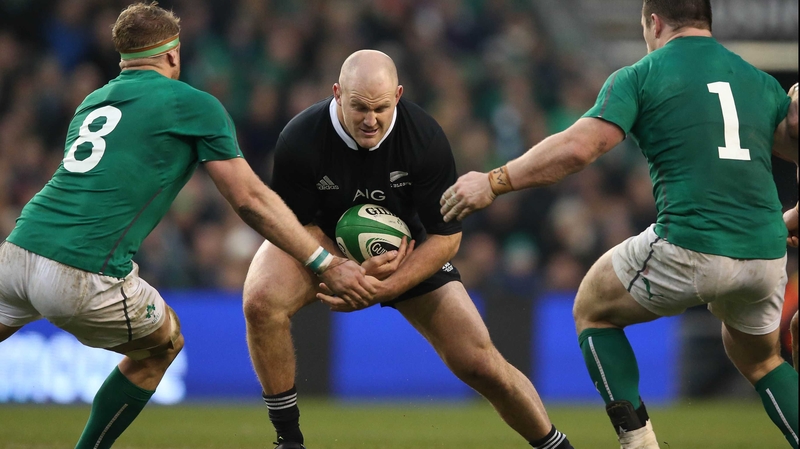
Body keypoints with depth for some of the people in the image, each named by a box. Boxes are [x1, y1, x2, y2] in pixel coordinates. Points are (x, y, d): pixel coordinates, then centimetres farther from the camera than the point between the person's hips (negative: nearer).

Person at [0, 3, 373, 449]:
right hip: (84, 279, -5)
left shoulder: (90, 103, 24)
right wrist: (327, 265, 10)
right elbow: (250, 200, 5)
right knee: (163, 346, 24)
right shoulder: (194, 105, 6)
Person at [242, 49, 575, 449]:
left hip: (405, 250, 1)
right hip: (322, 245, 0)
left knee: (479, 363, -8)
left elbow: (446, 236, -19)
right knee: (261, 301, -33)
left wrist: (381, 290, -31)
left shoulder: (425, 139, -27)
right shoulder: (299, 141, -29)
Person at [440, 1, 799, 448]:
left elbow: (577, 147, -8)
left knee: (593, 310, 22)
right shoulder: (761, 81, 16)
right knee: (760, 358, 31)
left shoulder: (639, 77, 3)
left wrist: (493, 183, -1)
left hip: (688, 248, -5)